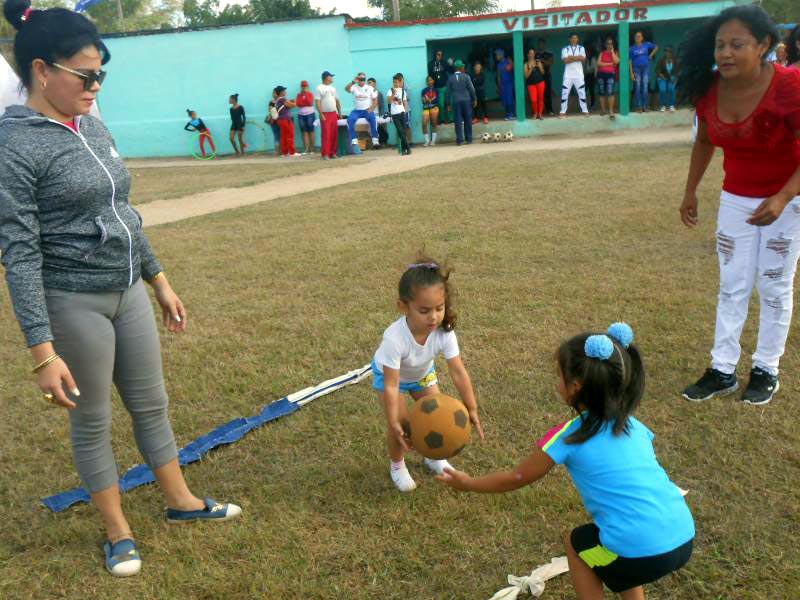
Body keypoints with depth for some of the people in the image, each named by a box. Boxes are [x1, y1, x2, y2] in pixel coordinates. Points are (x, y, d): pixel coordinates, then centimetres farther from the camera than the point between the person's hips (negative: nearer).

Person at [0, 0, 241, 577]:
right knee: (93, 422, 11)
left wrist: (160, 281, 18)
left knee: (152, 404, 18)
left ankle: (181, 500, 36)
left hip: (128, 290, 7)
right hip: (73, 301, -6)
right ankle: (118, 531, 29)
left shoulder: (92, 125, 5)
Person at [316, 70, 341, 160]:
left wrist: (339, 113, 14)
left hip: (333, 114, 6)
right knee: (326, 134, -9)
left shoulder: (332, 88, 16)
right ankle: (325, 154, -7)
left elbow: (337, 101, 20)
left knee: (334, 134, 4)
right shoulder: (319, 88, -4)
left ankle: (333, 152, 11)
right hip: (325, 114, -6)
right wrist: (321, 114, -17)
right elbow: (318, 102, -10)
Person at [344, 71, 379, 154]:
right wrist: (353, 82, -29)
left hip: (367, 110, -1)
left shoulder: (370, 88, 7)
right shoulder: (354, 87, 6)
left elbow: (375, 100, 6)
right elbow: (346, 88, -14)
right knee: (350, 119, -29)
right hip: (356, 110, 1)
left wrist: (371, 109, -10)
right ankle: (354, 142, -31)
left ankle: (375, 141, -32)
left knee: (373, 119, -33)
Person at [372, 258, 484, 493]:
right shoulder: (394, 338, -45)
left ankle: (434, 457, 33)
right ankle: (397, 465, 20)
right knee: (401, 421, -9)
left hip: (423, 373, 4)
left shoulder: (445, 332, -35)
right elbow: (391, 386, -40)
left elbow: (458, 372, -29)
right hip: (389, 374, -4)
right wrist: (395, 425, -40)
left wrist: (471, 409, -28)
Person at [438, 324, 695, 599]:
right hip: (684, 539, 6)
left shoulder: (568, 437, -3)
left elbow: (516, 478, 10)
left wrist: (468, 483, 25)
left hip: (642, 554, -5)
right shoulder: (634, 426, 11)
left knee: (576, 543, 24)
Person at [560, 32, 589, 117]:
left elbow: (583, 58, -9)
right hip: (568, 75, -1)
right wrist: (577, 58, -9)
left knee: (582, 92, 3)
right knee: (565, 93, -2)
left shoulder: (581, 48, 9)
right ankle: (563, 111, 2)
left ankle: (584, 110, 8)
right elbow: (565, 60, -11)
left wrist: (571, 57, -10)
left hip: (579, 74, 1)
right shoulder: (565, 49, 5)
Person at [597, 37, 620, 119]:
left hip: (611, 74, -2)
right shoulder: (602, 53, 12)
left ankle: (611, 112, -18)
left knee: (610, 92, -17)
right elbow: (599, 63, -1)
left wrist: (612, 52, -4)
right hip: (601, 74, 2)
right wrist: (609, 64, -6)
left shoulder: (615, 52, 11)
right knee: (602, 93, 4)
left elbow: (616, 62, -7)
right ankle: (603, 110, 14)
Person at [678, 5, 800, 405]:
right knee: (732, 287, 9)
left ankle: (766, 370, 22)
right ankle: (723, 371, 18)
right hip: (735, 199, 5)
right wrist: (690, 191, 10)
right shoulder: (708, 88, -11)